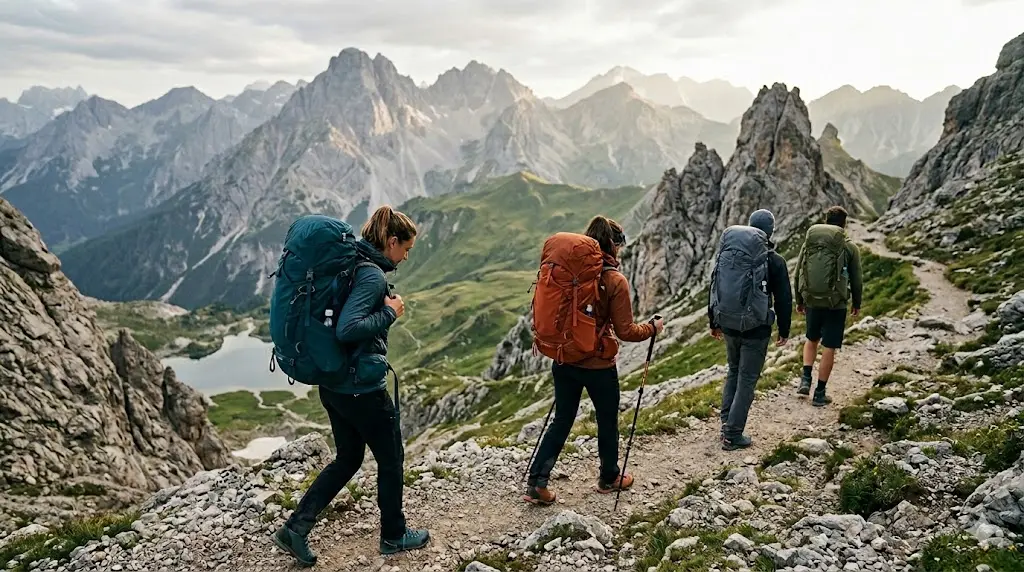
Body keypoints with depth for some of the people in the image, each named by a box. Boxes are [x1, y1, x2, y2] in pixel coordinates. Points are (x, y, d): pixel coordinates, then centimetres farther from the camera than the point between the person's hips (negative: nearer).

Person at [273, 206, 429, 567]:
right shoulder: (373, 275, -20)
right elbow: (347, 329, -31)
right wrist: (389, 312, -18)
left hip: (333, 384, 9)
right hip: (362, 387, -9)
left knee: (347, 459, 21)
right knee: (391, 459, 12)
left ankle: (296, 528, 19)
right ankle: (393, 535, 29)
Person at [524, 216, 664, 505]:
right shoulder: (615, 281, -16)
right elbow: (625, 331, -14)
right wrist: (653, 328, 3)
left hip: (564, 360, 5)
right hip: (598, 365, -5)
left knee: (562, 420, 16)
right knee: (607, 421, 17)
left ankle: (536, 482, 10)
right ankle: (609, 478, 36)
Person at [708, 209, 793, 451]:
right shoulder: (774, 261, -11)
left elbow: (714, 288, 9)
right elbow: (783, 299, -7)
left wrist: (714, 323, 19)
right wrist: (784, 331, 5)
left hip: (729, 327, 5)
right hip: (756, 331, -4)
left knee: (733, 372, 22)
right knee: (747, 379, 3)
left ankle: (726, 422, 21)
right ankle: (732, 435, 5)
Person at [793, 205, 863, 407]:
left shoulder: (809, 243, 3)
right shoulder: (849, 248, -4)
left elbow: (797, 275, 7)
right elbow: (856, 280, 0)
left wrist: (799, 301, 18)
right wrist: (856, 304, 15)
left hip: (812, 301, 3)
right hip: (836, 304, -3)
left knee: (812, 339, 24)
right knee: (829, 348, 5)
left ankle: (805, 379, 11)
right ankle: (820, 393, 10)